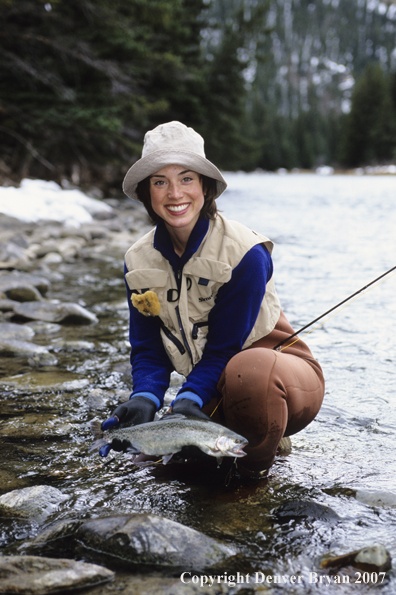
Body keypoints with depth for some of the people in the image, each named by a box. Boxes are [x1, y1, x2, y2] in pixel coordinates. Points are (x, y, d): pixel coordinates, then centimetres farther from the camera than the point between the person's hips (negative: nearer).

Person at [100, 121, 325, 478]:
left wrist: (189, 399, -34)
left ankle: (257, 461, -8)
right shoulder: (139, 261, -4)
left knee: (250, 371, -40)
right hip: (212, 386, 6)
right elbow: (148, 348, -4)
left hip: (278, 369, -6)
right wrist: (145, 398, -24)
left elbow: (225, 347, -20)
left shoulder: (245, 254, -21)